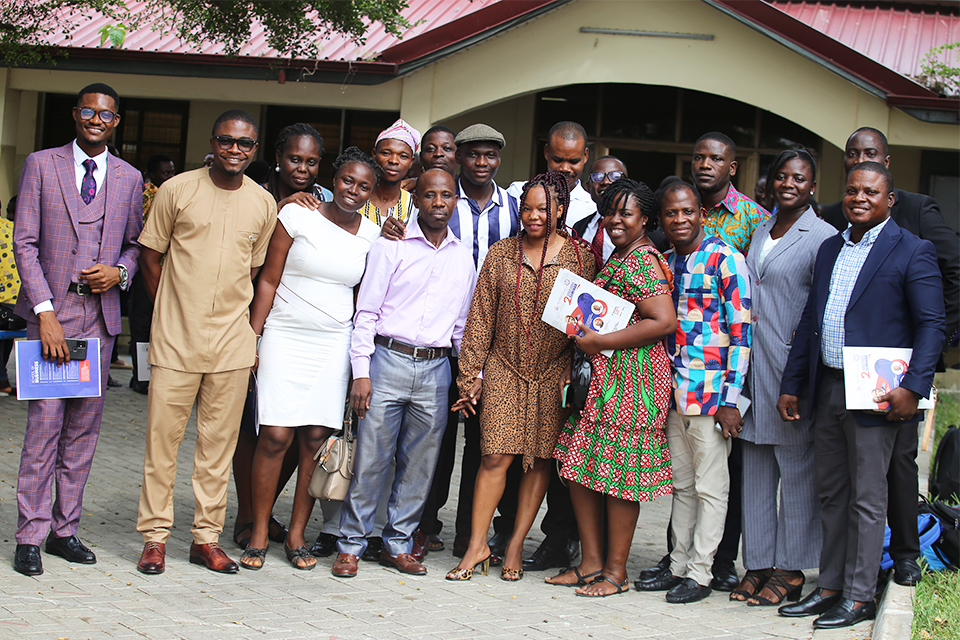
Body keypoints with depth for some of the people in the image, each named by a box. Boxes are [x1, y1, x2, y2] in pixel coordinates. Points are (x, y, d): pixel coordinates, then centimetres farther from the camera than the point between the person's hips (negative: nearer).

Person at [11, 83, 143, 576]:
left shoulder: (129, 178, 12)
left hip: (101, 315, 3)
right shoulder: (41, 165, 3)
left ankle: (65, 530, 15)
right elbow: (25, 243, -2)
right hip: (51, 311, -3)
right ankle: (30, 536, 1)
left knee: (84, 427, 6)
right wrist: (44, 313, -11)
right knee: (44, 423, -7)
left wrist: (120, 272, -5)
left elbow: (135, 243, 19)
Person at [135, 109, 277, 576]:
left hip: (232, 343, 2)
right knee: (162, 438, 0)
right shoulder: (177, 190, -1)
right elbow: (150, 256, 5)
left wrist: (247, 325, 9)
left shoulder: (264, 204, 7)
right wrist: (170, 312, 5)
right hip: (175, 340, -2)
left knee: (219, 443, 6)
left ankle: (206, 537, 15)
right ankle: (155, 536, 10)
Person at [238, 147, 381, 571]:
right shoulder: (297, 215, -2)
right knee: (275, 437, -7)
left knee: (316, 440, 1)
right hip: (284, 340, -3)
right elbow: (268, 281, 0)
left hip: (334, 345, 3)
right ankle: (259, 536, 5)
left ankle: (296, 537, 13)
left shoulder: (372, 236, 7)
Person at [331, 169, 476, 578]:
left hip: (436, 370, 4)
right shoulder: (391, 246, 0)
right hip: (388, 360, -4)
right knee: (371, 456, -3)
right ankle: (351, 544, 9)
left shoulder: (463, 258, 12)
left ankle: (397, 544, 18)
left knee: (420, 462, 6)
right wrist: (361, 372, -8)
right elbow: (367, 312, -2)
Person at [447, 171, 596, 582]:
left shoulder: (581, 257, 2)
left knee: (540, 459, 4)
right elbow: (480, 318, 7)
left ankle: (516, 544, 14)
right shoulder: (501, 255, 5)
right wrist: (470, 375, 3)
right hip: (504, 369, 0)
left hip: (555, 374, 0)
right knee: (496, 456, -5)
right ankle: (477, 545, 4)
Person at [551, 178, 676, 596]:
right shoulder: (618, 258, 17)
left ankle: (616, 571, 8)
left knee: (617, 471, -3)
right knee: (580, 466, 9)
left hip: (631, 376, -10)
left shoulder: (641, 262, -13)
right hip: (601, 374, 10)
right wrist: (586, 334, 12)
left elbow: (665, 322, -22)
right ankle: (590, 562, 17)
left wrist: (600, 341, -18)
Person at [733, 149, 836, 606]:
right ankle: (758, 563, 17)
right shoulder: (760, 231, 16)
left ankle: (790, 571, 7)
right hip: (753, 363, 7)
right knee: (755, 467, 9)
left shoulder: (822, 237, -7)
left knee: (795, 469, 0)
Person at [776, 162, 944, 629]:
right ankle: (829, 587, 22)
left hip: (874, 395, -6)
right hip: (827, 391, 6)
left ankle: (859, 597, 9)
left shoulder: (912, 252, -5)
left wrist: (913, 388, -19)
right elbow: (809, 321, 17)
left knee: (867, 499, 1)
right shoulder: (829, 249, 15)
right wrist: (791, 386, 13)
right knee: (831, 496, 13)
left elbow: (931, 325, -9)